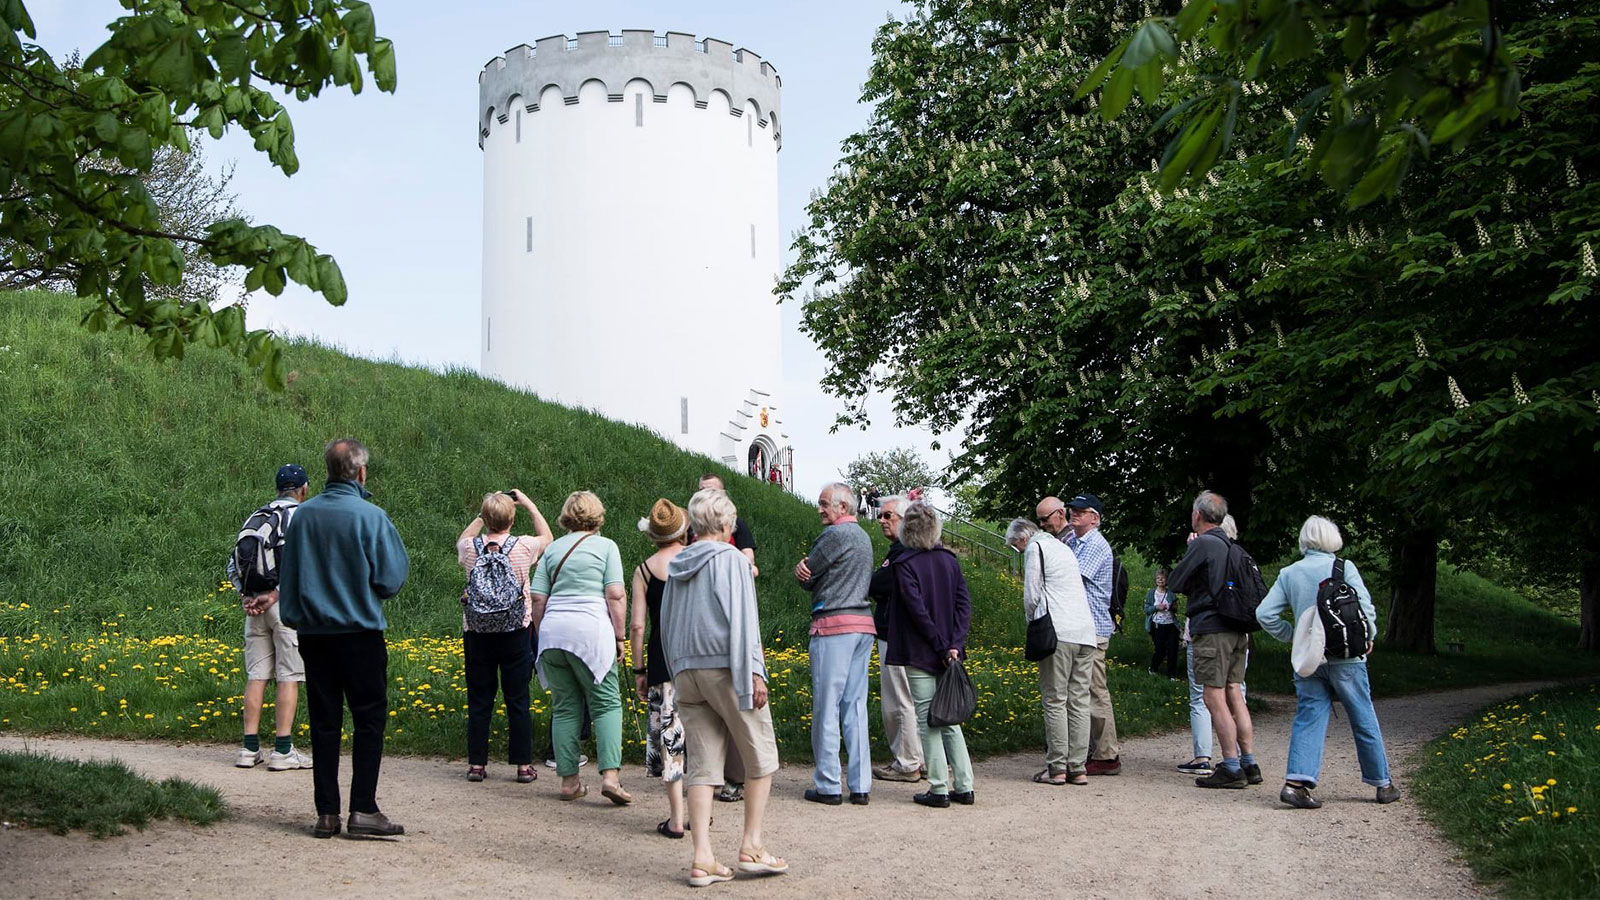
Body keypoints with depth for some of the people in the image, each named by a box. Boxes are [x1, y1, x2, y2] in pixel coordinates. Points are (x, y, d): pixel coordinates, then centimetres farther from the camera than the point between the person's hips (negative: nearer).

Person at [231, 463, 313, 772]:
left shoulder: (256, 517, 17)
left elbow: (234, 562, 10)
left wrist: (245, 596, 1)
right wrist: (275, 595, -15)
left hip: (254, 604, 6)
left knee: (256, 676, 8)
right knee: (289, 677, -3)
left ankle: (250, 748, 9)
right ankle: (282, 750, -5)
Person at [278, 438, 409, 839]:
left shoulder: (303, 514, 2)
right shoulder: (371, 516, -12)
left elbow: (286, 575, 11)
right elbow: (392, 579, -9)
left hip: (313, 633, 5)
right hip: (360, 633, -4)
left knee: (324, 722, 9)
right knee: (369, 719, 2)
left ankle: (326, 813, 12)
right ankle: (363, 810, -3)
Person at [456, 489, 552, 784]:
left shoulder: (471, 548, -4)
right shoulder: (523, 547, -8)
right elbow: (547, 537, 15)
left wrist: (483, 514, 20)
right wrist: (528, 503, 19)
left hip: (477, 632, 1)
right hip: (515, 632, -1)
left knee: (479, 700, 8)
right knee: (518, 701, 5)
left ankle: (476, 763, 13)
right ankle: (523, 765, 9)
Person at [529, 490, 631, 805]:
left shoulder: (552, 549, 15)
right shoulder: (605, 546, 4)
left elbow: (537, 599, 11)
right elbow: (615, 596, -5)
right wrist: (619, 636, 1)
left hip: (553, 630, 4)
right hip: (590, 631, -4)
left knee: (565, 708, 9)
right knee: (606, 703, 1)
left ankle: (569, 780, 10)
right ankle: (610, 775, -13)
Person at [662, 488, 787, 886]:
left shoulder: (676, 567, 14)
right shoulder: (730, 559, -5)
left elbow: (666, 625, 19)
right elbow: (742, 618, -13)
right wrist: (753, 671, -14)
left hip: (685, 671, 6)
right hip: (725, 669, -6)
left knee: (702, 765, 6)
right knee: (761, 756, 7)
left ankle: (703, 858, 2)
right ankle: (752, 846, 7)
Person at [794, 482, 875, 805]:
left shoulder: (835, 533, -10)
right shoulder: (863, 537, 20)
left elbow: (806, 579, -5)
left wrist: (805, 571, 14)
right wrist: (803, 570, -4)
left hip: (833, 624, -8)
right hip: (863, 623, 9)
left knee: (826, 707, -3)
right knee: (855, 707, 8)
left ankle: (828, 786, 0)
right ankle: (860, 786, 7)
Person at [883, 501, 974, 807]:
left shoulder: (904, 564, -10)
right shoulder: (950, 560, 7)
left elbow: (917, 609, -18)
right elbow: (965, 603, -1)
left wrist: (940, 644, -12)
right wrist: (955, 643, -7)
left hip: (920, 655, -5)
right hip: (948, 655, 5)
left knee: (927, 721, 1)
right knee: (950, 719, 13)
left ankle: (939, 790, 3)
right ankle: (964, 787, 13)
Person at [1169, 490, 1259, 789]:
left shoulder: (1202, 544, -10)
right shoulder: (1230, 546, 14)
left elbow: (1175, 583, -4)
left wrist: (1189, 550, 11)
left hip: (1211, 629, -8)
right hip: (1237, 630, 8)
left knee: (1214, 698, -5)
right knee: (1234, 696, 12)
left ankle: (1232, 768, -6)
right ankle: (1249, 764, 14)